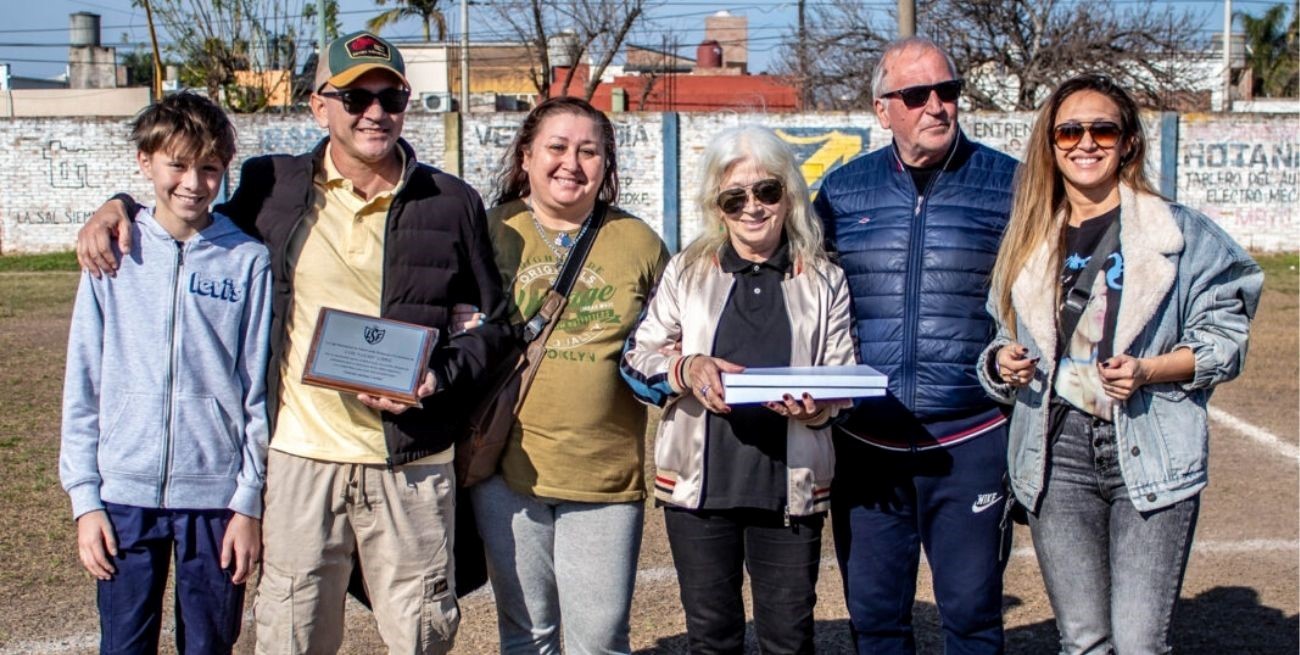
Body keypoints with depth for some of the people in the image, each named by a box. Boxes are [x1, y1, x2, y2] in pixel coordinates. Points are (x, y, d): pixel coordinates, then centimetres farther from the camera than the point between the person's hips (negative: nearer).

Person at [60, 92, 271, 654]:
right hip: (125, 495, 1)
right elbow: (83, 387, 4)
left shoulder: (248, 261, -2)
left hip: (216, 496, -1)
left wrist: (250, 502, -2)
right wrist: (84, 497, 0)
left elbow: (258, 392, -1)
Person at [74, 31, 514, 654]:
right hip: (301, 455, 0)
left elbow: (496, 322, 10)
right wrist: (121, 207, 6)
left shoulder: (453, 204, 4)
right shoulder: (272, 186, 5)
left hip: (414, 462, 0)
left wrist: (442, 377, -8)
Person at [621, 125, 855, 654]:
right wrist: (686, 369, -16)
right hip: (700, 480, 1)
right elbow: (638, 358, 5)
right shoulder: (687, 272, 8)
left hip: (792, 484, 0)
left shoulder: (824, 280, 8)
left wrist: (816, 406, -16)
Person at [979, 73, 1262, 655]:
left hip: (1151, 454, -3)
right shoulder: (1027, 243, 12)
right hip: (1058, 454, 3)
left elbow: (1225, 339, 0)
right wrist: (1001, 362, -1)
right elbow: (1005, 339, 22)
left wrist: (1149, 372, -16)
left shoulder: (1179, 231, 1)